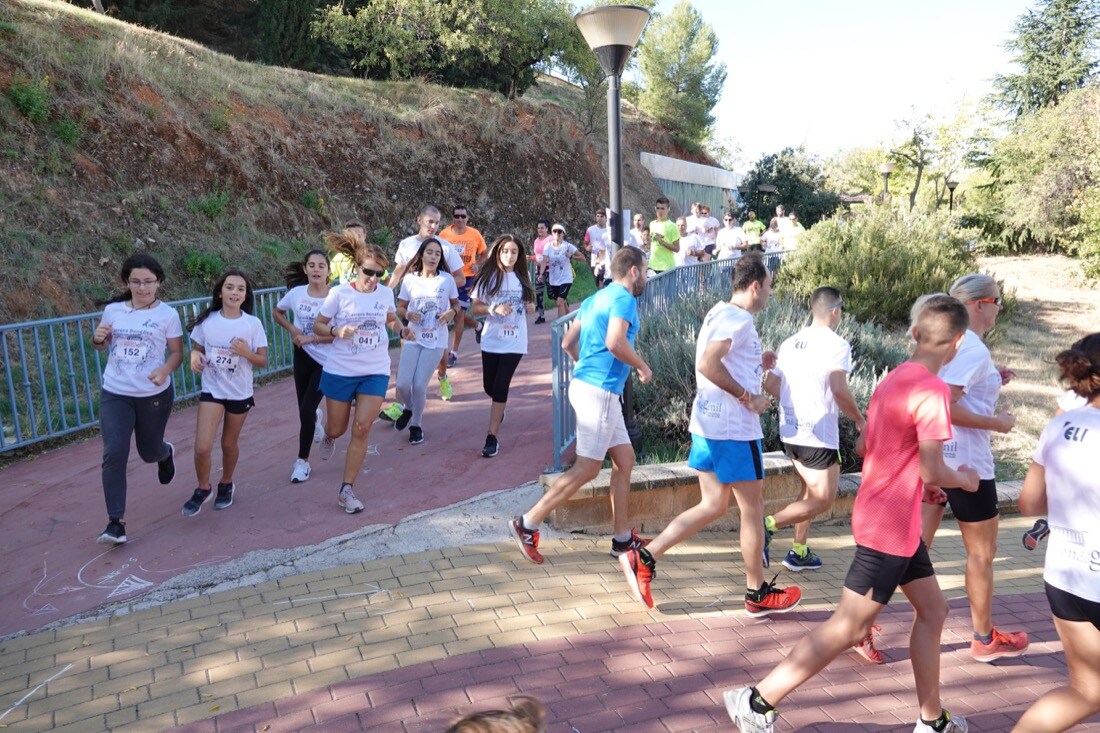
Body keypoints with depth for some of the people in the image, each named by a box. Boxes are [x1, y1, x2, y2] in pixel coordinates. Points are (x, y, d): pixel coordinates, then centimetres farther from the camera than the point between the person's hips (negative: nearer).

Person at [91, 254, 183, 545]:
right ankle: (116, 523, -4)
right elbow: (102, 345, 15)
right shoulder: (112, 310, 1)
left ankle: (166, 453, 54)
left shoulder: (167, 314, -6)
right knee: (114, 455, -11)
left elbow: (177, 352, -3)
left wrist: (165, 369, -25)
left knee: (149, 452, 13)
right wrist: (97, 338, -10)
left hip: (155, 395, -1)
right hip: (114, 395, 1)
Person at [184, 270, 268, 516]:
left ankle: (226, 485, 42)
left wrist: (246, 353, -25)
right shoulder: (206, 321, -6)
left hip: (240, 394, 0)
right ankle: (203, 489, 17)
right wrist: (195, 356, -16)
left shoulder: (253, 324, -9)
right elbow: (197, 349, 7)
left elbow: (263, 361, -5)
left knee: (229, 444, 15)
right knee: (202, 447, -10)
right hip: (212, 391, 0)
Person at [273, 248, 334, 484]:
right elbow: (277, 313, 13)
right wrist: (293, 331, -3)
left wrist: (311, 338, -19)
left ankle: (302, 461, 9)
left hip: (326, 360, -4)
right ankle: (315, 418, 54)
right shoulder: (296, 293, -6)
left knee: (306, 410, -9)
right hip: (303, 355, 4)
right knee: (305, 408, 14)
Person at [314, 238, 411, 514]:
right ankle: (329, 436, 54)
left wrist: (402, 331, -3)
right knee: (337, 429, 12)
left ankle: (347, 490, 2)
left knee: (362, 429, -9)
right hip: (340, 370, -1)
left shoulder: (386, 293, -1)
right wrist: (337, 331, -21)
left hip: (376, 372, 1)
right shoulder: (339, 294, -9)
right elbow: (318, 325, -1)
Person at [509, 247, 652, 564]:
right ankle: (528, 524, 0)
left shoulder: (595, 298, 18)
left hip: (586, 383, 10)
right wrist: (642, 366, -11)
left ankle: (623, 539, 19)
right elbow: (615, 342, -26)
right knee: (587, 468, -5)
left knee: (625, 460, 13)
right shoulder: (624, 299, -9)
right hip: (600, 391, -10)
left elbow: (568, 343, 19)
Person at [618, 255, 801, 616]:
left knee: (713, 505, 14)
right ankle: (758, 594, 21)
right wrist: (749, 398, -21)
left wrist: (756, 362, 16)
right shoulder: (737, 319, -16)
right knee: (752, 508, 5)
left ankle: (644, 558, 9)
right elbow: (707, 365, -28)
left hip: (708, 424, 10)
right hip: (734, 428, -9)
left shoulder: (719, 313, 15)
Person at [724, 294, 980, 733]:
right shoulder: (933, 391, -19)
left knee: (932, 610, 18)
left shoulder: (894, 379, 8)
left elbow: (863, 446, 15)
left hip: (898, 522, 10)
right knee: (847, 629, -3)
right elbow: (933, 470, -21)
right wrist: (964, 480, 0)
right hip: (891, 528, -10)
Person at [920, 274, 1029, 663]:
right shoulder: (974, 350, -18)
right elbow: (942, 406, -26)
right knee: (982, 552, 10)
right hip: (965, 463, -8)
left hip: (933, 457, 8)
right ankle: (985, 639, 26)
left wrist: (991, 382, 13)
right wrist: (996, 422, -16)